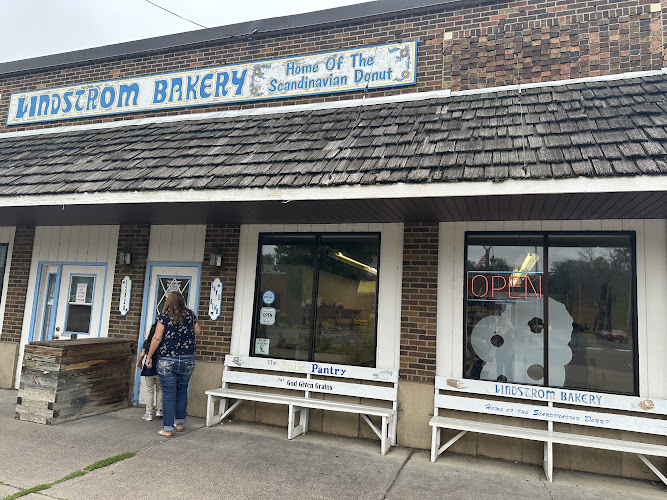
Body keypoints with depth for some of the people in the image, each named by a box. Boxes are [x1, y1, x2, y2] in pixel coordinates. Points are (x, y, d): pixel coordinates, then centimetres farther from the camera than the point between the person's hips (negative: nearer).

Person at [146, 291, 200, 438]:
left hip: (167, 361, -3)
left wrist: (149, 357, 2)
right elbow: (198, 331, 15)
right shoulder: (190, 315, 3)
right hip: (187, 361, 3)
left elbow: (157, 339, -8)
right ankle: (180, 423, 28)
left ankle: (167, 428, 7)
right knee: (182, 392, 17)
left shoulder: (164, 317, -6)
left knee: (168, 394, 3)